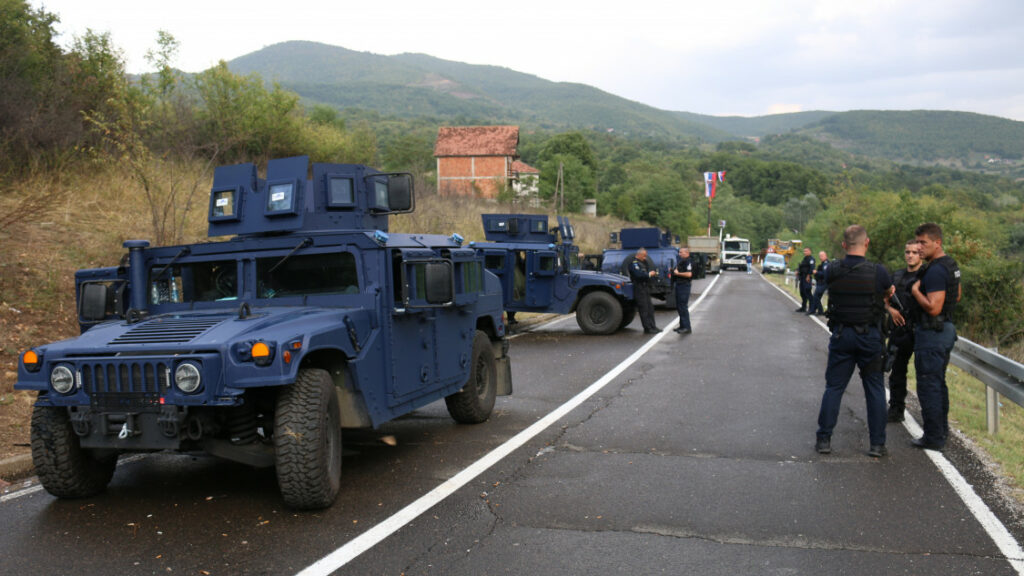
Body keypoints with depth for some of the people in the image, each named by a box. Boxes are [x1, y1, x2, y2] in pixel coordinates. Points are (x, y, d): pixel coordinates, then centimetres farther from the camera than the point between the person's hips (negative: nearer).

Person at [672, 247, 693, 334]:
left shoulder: (688, 262, -14)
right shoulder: (681, 261, 18)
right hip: (679, 285, 11)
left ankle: (687, 327, -11)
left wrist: (678, 273, -14)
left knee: (683, 307, -12)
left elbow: (689, 274, -24)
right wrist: (673, 271, 11)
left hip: (684, 285, -11)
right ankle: (682, 326, 22)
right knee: (679, 307, 15)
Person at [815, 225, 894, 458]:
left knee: (834, 387, 9)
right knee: (875, 390, 9)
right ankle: (877, 444, 12)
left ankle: (824, 439, 10)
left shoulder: (833, 272, -6)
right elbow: (889, 292, 8)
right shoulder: (878, 271, -11)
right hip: (870, 336, -1)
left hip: (841, 334, 1)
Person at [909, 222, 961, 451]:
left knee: (928, 386, -4)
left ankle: (933, 437, 0)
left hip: (932, 333, -11)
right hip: (946, 329, 11)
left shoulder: (936, 271, -22)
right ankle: (942, 429, 30)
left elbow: (933, 308, -27)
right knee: (939, 383, 20)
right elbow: (957, 296, 25)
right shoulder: (951, 264, 12)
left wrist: (916, 291, -15)